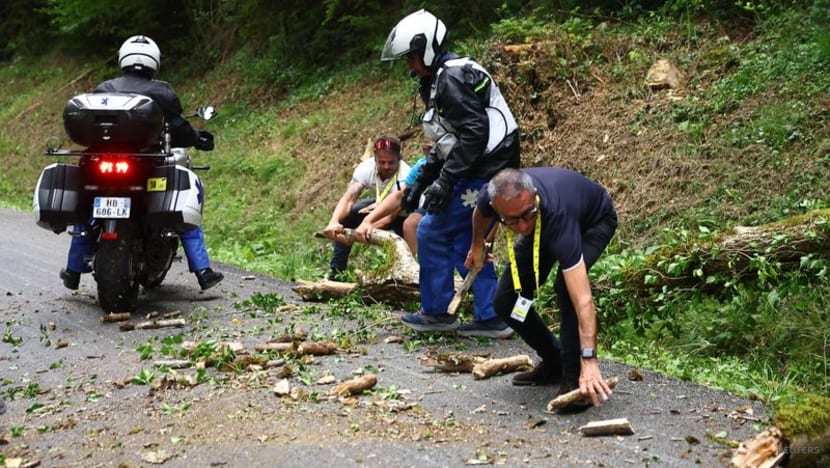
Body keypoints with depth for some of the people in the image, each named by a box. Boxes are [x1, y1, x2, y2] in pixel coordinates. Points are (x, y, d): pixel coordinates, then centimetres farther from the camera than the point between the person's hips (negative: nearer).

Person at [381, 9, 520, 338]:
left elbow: (475, 133, -25)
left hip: (482, 176, -10)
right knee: (464, 244, 14)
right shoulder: (440, 80, 18)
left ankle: (437, 313, 12)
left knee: (431, 233, 0)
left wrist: (444, 181, -23)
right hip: (488, 175, 10)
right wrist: (420, 182, 20)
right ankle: (490, 319, 16)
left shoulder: (452, 79, -15)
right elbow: (447, 142, 23)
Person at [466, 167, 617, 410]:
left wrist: (589, 360, -59)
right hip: (542, 227, 5)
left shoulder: (556, 215, -47)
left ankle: (574, 376, -16)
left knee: (566, 287, -33)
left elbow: (583, 299, -52)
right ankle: (554, 362, 17)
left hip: (594, 222, -5)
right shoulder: (491, 198, -34)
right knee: (506, 301, -4)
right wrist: (477, 244, 15)